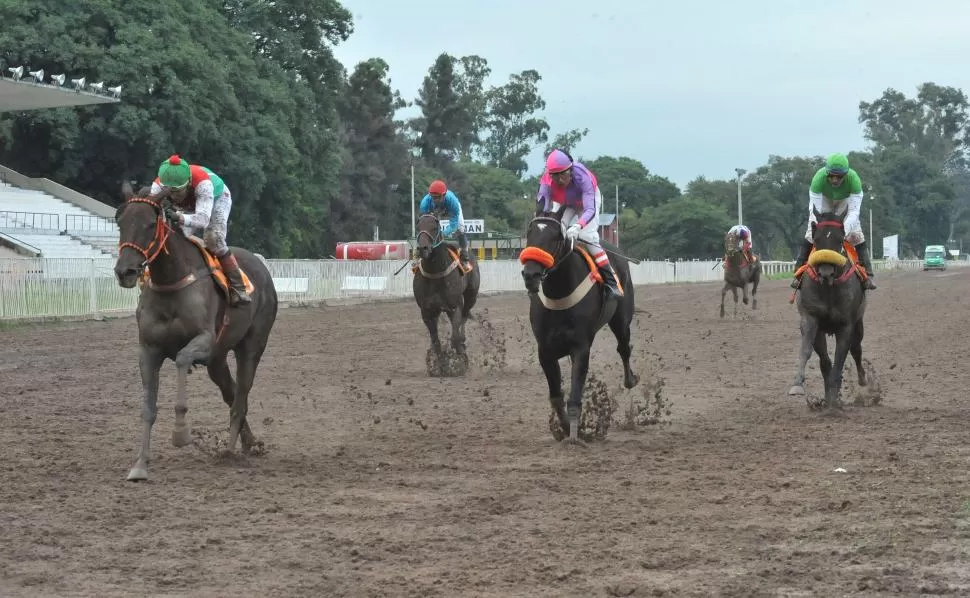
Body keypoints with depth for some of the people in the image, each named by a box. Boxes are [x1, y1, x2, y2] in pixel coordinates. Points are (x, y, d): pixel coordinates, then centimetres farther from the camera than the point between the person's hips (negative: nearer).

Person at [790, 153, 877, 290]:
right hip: (824, 199, 0)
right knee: (811, 235, -11)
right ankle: (799, 273, -3)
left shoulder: (853, 179, -39)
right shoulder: (819, 178, -40)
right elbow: (815, 209, -38)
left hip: (845, 200, 0)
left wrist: (846, 230, -54)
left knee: (856, 235, -13)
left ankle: (867, 275, -9)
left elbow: (854, 211, -38)